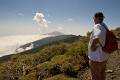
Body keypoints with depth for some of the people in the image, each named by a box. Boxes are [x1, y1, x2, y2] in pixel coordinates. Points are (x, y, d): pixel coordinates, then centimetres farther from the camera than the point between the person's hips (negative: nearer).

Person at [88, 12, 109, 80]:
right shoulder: (105, 26, 7)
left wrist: (92, 46, -28)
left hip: (96, 58, -9)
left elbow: (97, 36, -43)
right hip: (103, 57, 9)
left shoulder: (97, 26, -21)